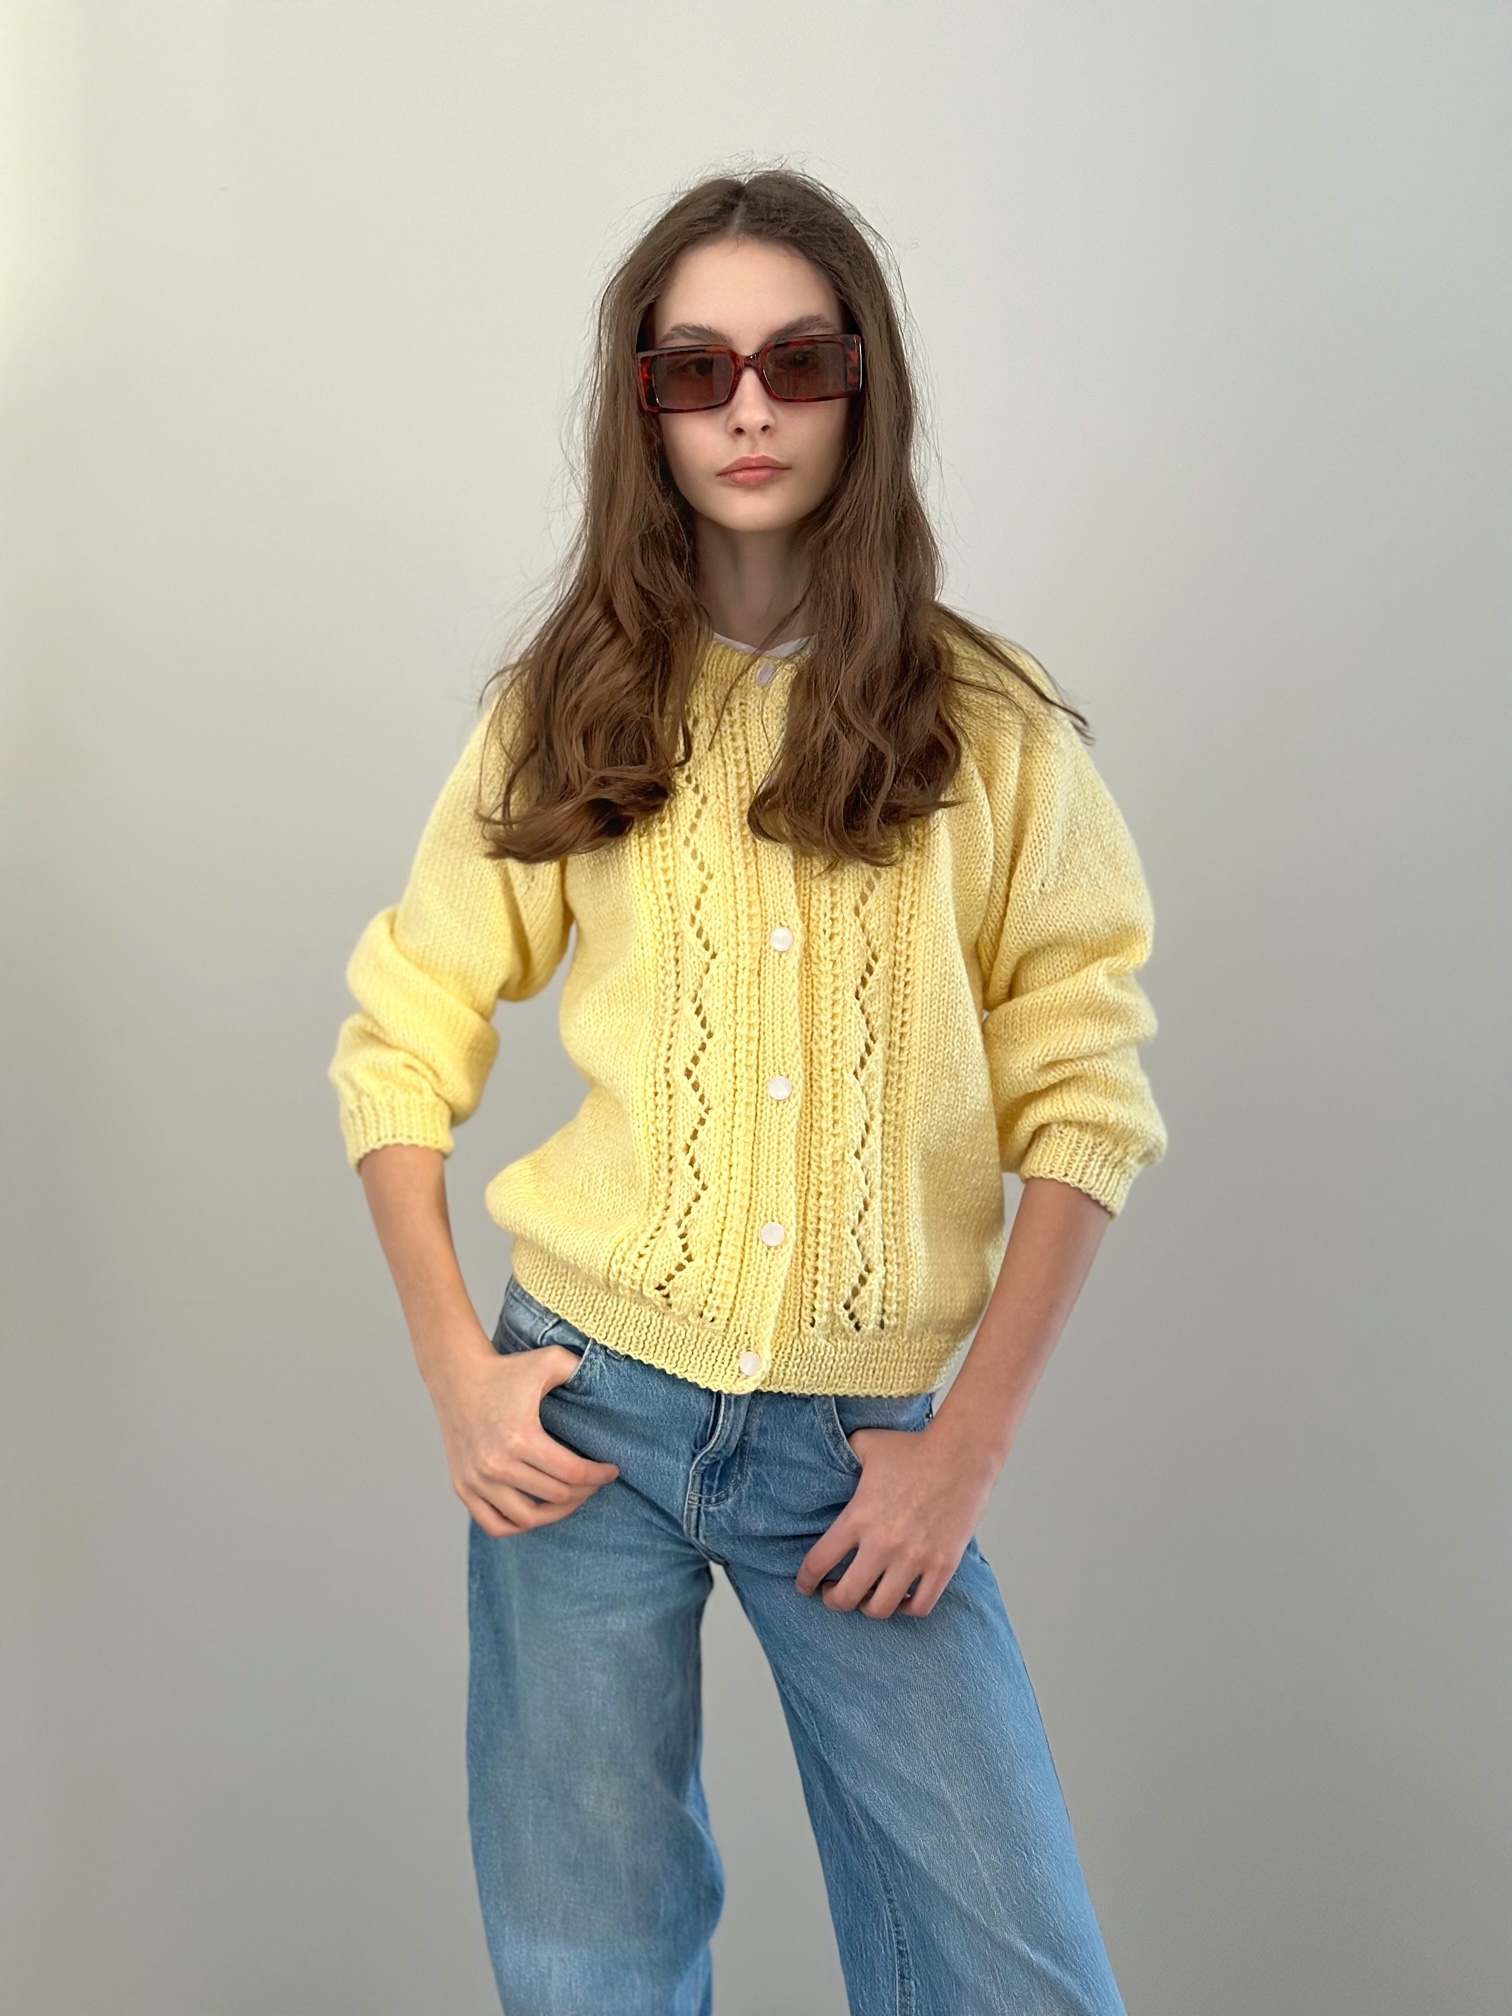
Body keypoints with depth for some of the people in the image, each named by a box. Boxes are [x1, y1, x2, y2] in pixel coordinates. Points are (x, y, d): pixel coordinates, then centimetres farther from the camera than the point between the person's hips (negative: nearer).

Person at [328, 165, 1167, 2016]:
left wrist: (967, 1445, -7)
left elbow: (1082, 1096, -2)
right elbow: (399, 1042, 6)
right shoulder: (564, 713, 3)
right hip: (586, 1411, 1)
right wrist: (456, 1373, -4)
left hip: (862, 1446, 0)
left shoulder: (994, 729, 0)